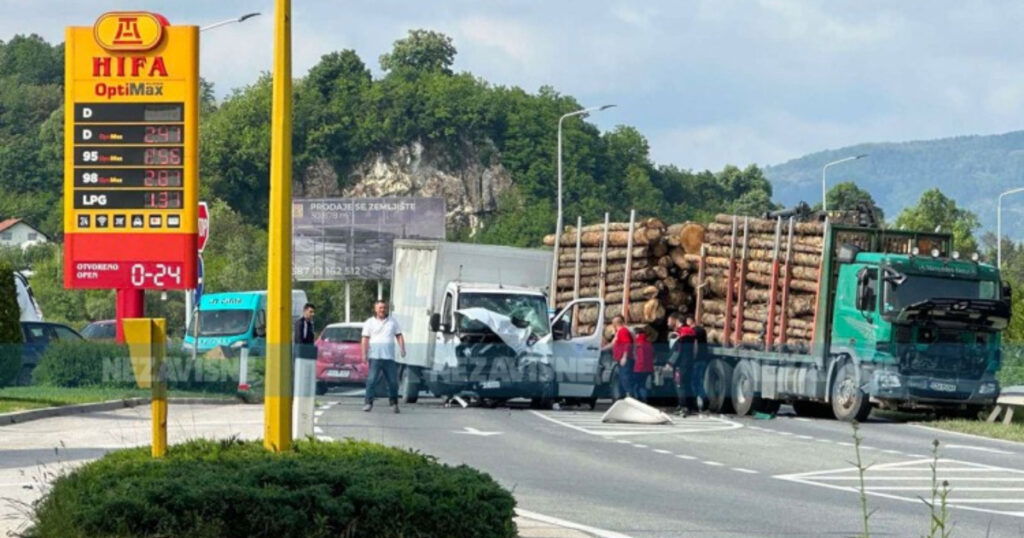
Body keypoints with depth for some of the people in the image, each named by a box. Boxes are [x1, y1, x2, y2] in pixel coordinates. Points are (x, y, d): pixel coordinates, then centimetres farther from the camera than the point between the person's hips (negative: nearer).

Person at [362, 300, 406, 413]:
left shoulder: (392, 321, 17)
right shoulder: (370, 323, 10)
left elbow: (399, 336, 15)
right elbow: (365, 339, 5)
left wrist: (402, 348, 0)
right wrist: (364, 354, -6)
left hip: (389, 357, 2)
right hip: (375, 356, -2)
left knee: (393, 381, 1)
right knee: (371, 380, -11)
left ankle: (393, 403, 13)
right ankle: (368, 403, -9)